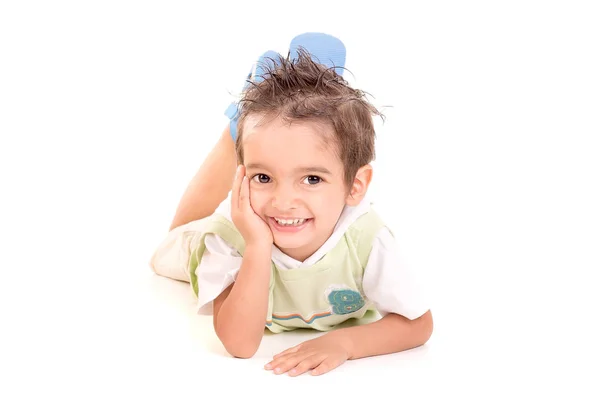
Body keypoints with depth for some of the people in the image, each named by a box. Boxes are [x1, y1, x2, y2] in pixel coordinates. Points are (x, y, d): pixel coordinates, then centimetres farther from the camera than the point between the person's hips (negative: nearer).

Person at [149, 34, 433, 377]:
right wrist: (258, 246, -62)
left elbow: (419, 323, -34)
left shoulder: (367, 240, -47)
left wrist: (345, 341, -52)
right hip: (248, 253, 0)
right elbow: (239, 343, -51)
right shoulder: (228, 231, -46)